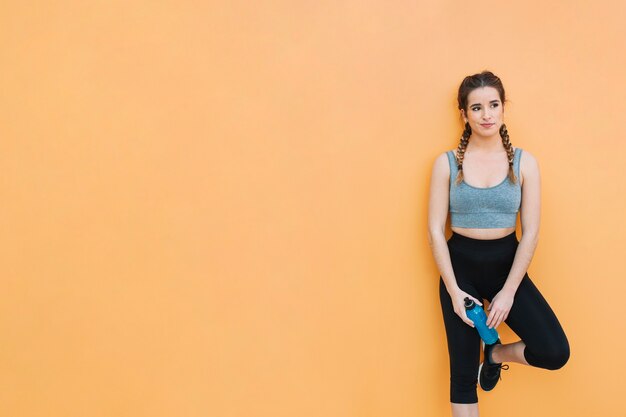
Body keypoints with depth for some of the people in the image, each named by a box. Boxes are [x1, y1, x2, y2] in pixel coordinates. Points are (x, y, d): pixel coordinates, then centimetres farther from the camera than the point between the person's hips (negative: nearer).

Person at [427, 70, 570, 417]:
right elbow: (435, 230, -5)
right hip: (461, 265, -1)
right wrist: (454, 291, -11)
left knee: (555, 353, -13)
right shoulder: (446, 163, -6)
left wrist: (508, 292, -11)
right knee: (463, 373, 4)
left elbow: (531, 232, -5)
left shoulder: (524, 162, -4)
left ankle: (496, 353, 19)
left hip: (507, 264, 1)